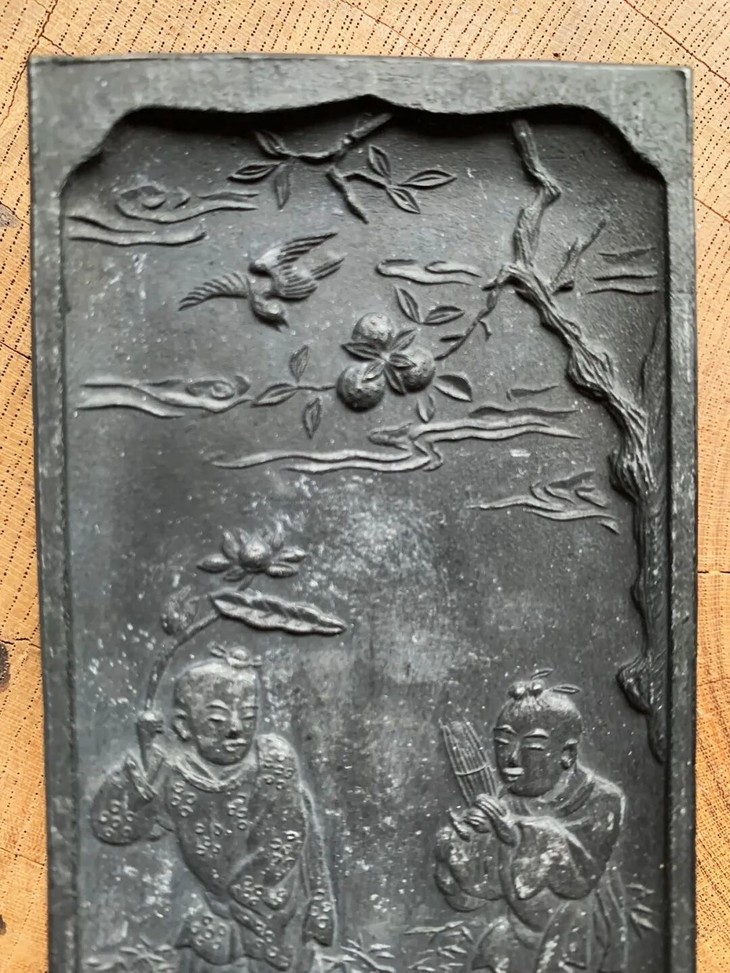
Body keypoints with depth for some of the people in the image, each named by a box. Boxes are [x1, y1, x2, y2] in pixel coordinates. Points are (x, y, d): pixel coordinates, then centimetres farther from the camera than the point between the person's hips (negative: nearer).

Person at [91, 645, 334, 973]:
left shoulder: (275, 762, -14)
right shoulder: (174, 779, -14)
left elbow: (303, 842, -4)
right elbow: (109, 826, -14)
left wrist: (319, 907, 2)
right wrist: (140, 771, -27)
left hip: (284, 921, 0)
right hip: (222, 931, 0)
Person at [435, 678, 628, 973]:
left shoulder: (600, 800, -8)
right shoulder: (505, 805, -2)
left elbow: (579, 873, -23)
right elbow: (468, 894, -5)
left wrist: (516, 833, -34)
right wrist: (461, 845, -25)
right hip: (520, 937, 2)